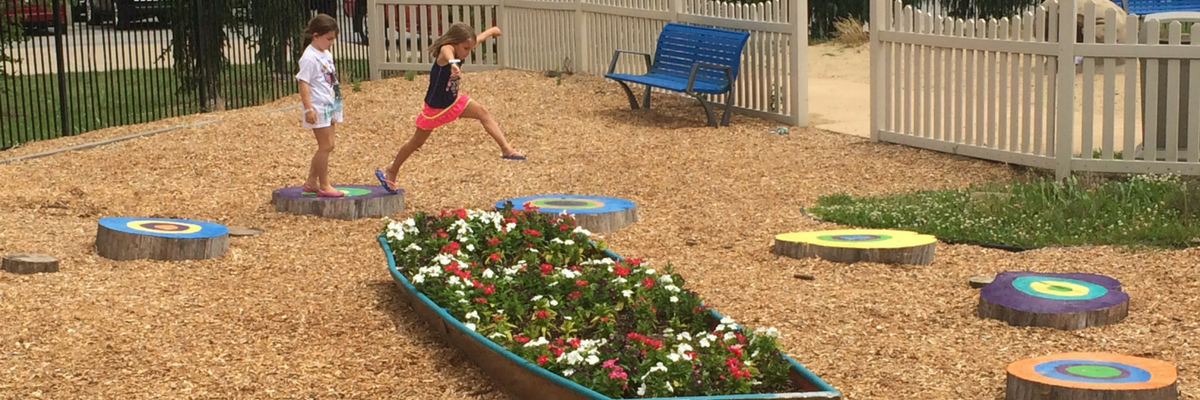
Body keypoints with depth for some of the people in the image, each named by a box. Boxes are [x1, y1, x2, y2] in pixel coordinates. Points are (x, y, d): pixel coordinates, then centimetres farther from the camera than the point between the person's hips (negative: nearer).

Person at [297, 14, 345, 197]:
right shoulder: (309, 58, -16)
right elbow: (303, 84, -19)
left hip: (329, 106, 9)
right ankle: (324, 186, 1)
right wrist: (309, 108, -23)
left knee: (326, 146, 13)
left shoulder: (326, 55, 12)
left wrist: (335, 107, 24)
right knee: (326, 145, -7)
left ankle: (311, 182, 22)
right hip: (318, 108, -9)